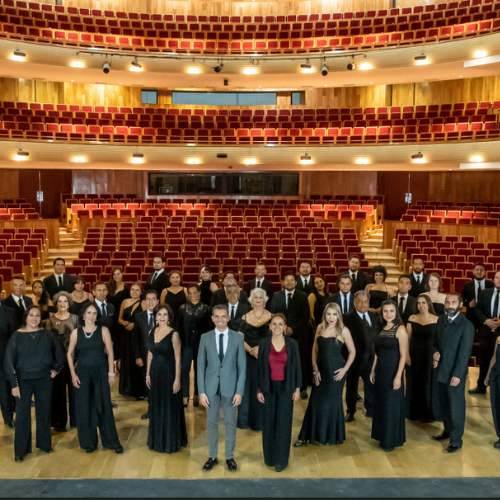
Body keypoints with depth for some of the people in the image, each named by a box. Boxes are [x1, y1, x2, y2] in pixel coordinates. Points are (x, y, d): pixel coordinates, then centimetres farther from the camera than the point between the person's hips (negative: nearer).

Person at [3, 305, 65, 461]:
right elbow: (8, 360, -8)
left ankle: (44, 443, 28)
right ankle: (21, 449, 15)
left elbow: (59, 353, 11)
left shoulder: (47, 334, -2)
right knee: (22, 414, 2)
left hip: (44, 379, 2)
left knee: (44, 412, 11)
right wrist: (14, 383, -12)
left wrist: (56, 369, 4)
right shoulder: (17, 335, -7)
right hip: (24, 380, -2)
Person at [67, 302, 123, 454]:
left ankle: (111, 441, 12)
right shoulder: (76, 332, 2)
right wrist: (73, 374, -2)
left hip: (100, 372, -1)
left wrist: (111, 372, -7)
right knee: (84, 407, 5)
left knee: (104, 406, 2)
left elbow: (110, 352, -2)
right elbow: (70, 354, 5)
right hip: (82, 373, 1)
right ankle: (88, 442, 18)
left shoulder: (103, 330, -2)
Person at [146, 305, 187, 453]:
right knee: (156, 407, 15)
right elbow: (150, 354, 12)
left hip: (168, 373, -6)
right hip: (155, 373, 6)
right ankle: (157, 440, 30)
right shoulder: (152, 332, 5)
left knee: (169, 407, 5)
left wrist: (177, 379, -15)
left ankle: (171, 442, 19)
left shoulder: (173, 334, -13)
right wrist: (147, 374, 9)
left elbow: (177, 358, -13)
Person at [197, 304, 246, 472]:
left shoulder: (238, 337, -4)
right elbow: (200, 365, 0)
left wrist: (239, 391, -7)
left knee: (230, 423, 10)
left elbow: (242, 366, -3)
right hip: (211, 388, 1)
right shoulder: (205, 337, -2)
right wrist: (201, 391, -5)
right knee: (211, 423, 11)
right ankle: (212, 457, 26)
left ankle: (230, 457, 26)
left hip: (230, 388, -1)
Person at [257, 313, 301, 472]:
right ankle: (269, 457, 22)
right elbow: (259, 368, 2)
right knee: (269, 422, 8)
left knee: (283, 422, 2)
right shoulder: (264, 344, -2)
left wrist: (297, 388, -2)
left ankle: (281, 459, 12)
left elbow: (297, 366, 1)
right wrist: (259, 389, -1)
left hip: (286, 387, -1)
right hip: (269, 387, 1)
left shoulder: (292, 344, -3)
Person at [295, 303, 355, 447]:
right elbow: (315, 350, 6)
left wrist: (345, 369, -7)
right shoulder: (320, 328, 2)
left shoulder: (343, 330, -8)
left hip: (335, 371, -3)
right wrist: (315, 369, -1)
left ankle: (331, 435, 27)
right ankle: (309, 435, 21)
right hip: (321, 370, 3)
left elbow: (352, 351, -1)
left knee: (332, 402, 10)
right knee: (316, 402, 9)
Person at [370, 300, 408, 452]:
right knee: (381, 404, 14)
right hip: (380, 371, 7)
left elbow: (403, 355, -15)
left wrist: (398, 376, -20)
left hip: (393, 371, -7)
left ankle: (392, 439, 16)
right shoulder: (382, 328, 8)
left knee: (392, 405, 3)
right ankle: (383, 436, 27)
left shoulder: (400, 329, -12)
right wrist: (373, 370, 9)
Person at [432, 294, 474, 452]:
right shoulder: (441, 320, 6)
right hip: (441, 370, 6)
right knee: (441, 404, 15)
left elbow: (465, 352, -16)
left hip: (455, 373, -6)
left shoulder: (466, 325, -14)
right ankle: (448, 430, 35)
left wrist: (457, 375, -18)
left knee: (456, 407, 6)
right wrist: (435, 352, -5)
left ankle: (456, 440, 19)